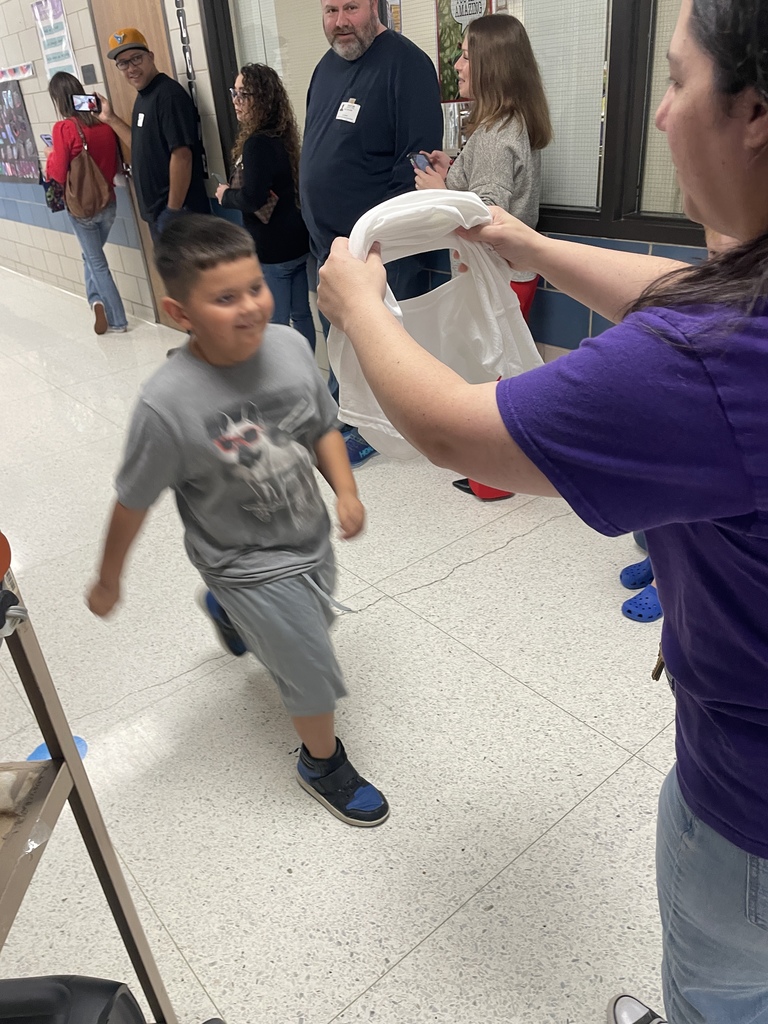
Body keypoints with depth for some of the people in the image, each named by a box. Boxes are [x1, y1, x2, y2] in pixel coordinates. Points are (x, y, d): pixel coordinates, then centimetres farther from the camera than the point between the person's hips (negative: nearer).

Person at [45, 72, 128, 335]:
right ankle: (98, 301, 17)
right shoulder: (103, 124, -2)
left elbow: (58, 174, -16)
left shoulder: (63, 128, -17)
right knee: (92, 255, 25)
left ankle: (117, 320, 9)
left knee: (97, 262, 7)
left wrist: (51, 156, 3)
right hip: (108, 203, 5)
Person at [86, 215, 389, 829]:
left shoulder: (289, 346, -16)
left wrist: (346, 491, -14)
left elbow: (323, 427, 1)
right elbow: (134, 501, -16)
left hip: (311, 537, 6)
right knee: (313, 672, 4)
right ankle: (324, 764, 38)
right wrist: (109, 580, -4)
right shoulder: (169, 404, -30)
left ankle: (225, 611, 64)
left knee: (316, 619, 32)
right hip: (247, 564, -6)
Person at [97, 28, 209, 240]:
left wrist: (173, 210, -22)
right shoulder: (143, 96, 13)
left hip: (177, 211, -10)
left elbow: (181, 155, -22)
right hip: (156, 210, 10)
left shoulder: (168, 94, -15)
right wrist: (111, 119, 15)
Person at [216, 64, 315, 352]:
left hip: (272, 249, -9)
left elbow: (252, 198, -25)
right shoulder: (282, 136, 9)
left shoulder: (257, 143, -18)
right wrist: (234, 192, 4)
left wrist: (225, 196, -6)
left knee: (275, 324, 1)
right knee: (301, 314, 15)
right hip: (296, 241, 9)